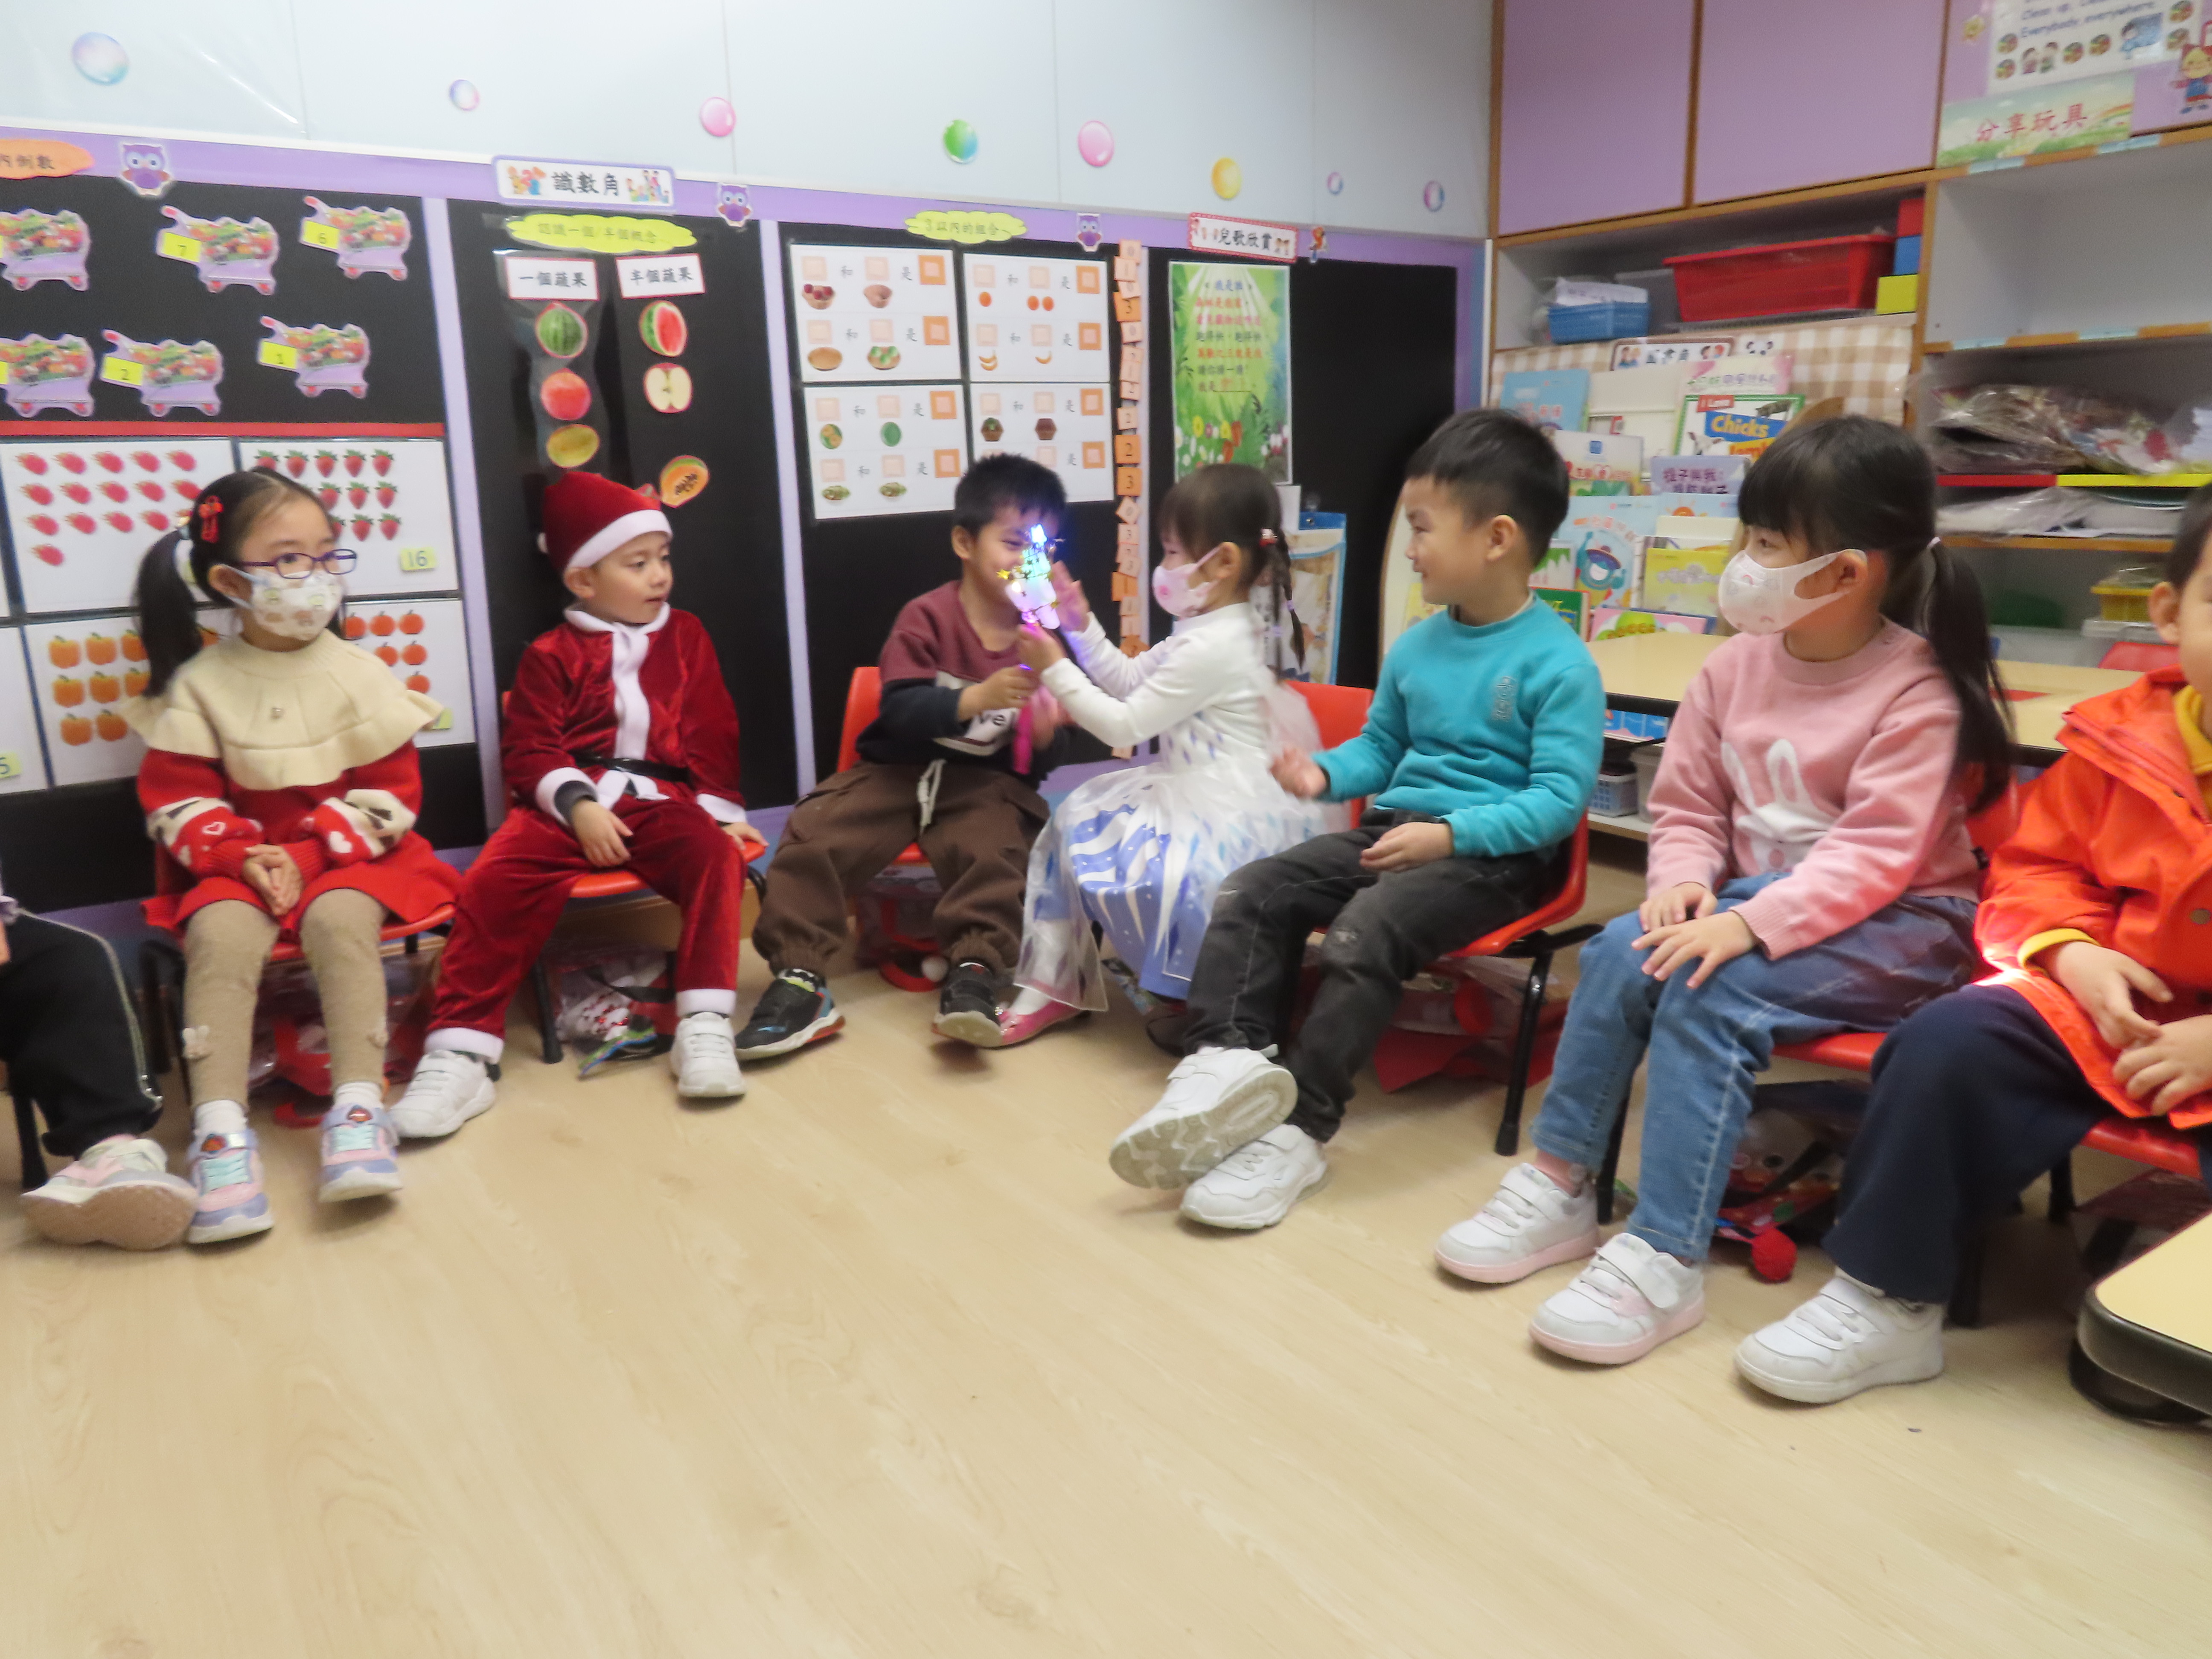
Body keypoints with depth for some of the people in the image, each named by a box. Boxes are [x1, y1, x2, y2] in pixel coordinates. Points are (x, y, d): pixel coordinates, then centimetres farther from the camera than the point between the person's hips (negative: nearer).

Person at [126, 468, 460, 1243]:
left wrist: (309, 854, -13)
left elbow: (391, 791, -3)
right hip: (238, 864, 1)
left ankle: (358, 1109, -34)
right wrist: (240, 856, -17)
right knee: (220, 935, -30)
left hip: (348, 857, -1)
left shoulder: (358, 673, 1)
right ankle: (220, 1130, -34)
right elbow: (177, 800, 0)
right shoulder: (200, 684, 2)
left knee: (340, 918, -33)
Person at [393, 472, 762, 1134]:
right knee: (493, 881, -27)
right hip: (567, 803, -1)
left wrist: (724, 810, -1)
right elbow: (527, 750, 1)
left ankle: (705, 1025, -29)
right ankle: (462, 1054, -20)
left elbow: (714, 734, 14)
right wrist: (577, 805, -17)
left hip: (661, 800, 1)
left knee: (716, 855, -32)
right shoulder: (552, 654, 11)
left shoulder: (686, 637, 18)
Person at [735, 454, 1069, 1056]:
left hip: (985, 782, 1)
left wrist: (1045, 736, -15)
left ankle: (974, 973, -25)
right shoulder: (927, 617, -4)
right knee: (814, 835, -20)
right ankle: (798, 977, -12)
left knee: (995, 849, -32)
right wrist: (975, 698, -33)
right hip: (898, 768, -1)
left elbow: (1041, 764, 10)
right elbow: (900, 712, -18)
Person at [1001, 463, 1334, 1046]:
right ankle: (1056, 982, 15)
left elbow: (1124, 725, -18)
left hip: (1230, 814, -11)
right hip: (1201, 795, 11)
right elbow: (1129, 680, 16)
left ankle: (1191, 997, -7)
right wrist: (1081, 623, 8)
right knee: (1075, 818, 11)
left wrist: (1054, 668, -10)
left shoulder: (1210, 649, -22)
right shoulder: (1217, 629, 10)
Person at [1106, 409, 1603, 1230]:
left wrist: (1450, 833, -26)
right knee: (1249, 894, -12)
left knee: (1360, 933, -32)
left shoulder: (1558, 662, -10)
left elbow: (1560, 797, -15)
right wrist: (1326, 774, 1)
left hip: (1492, 853, -7)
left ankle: (1296, 1129, -23)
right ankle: (1226, 1064, -25)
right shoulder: (1414, 647, 12)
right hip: (1390, 829, 8)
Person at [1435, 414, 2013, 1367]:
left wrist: (1751, 924, -33)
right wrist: (1684, 882, -14)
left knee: (1711, 992, -30)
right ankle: (1558, 1186, -10)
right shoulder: (1737, 666, 3)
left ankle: (1663, 1260, -26)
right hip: (1760, 902, 6)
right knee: (1622, 951, -20)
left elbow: (1873, 856, -22)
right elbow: (1687, 809, 7)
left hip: (1893, 922, -6)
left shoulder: (1917, 692, -14)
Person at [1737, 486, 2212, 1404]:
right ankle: (1886, 1299, -6)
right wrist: (2072, 953, -9)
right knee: (1947, 1043, -17)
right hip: (2119, 1004, 3)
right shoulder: (2120, 742, 1)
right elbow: (2034, 869, 11)